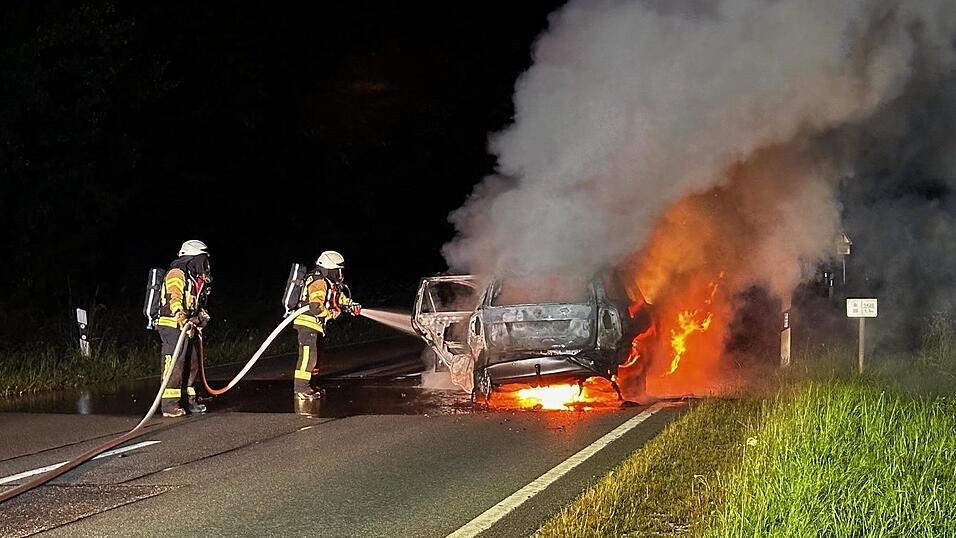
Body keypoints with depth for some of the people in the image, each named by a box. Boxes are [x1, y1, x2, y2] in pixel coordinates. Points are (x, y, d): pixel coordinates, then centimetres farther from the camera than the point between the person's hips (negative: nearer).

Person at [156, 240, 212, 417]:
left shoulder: (195, 278, 20)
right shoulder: (177, 273, -11)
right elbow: (174, 297, -26)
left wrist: (201, 315, 12)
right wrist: (180, 316, -40)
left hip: (188, 327, 10)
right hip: (173, 326, -10)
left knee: (191, 363, 14)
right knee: (174, 364, -13)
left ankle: (187, 401, 24)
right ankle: (169, 405, -14)